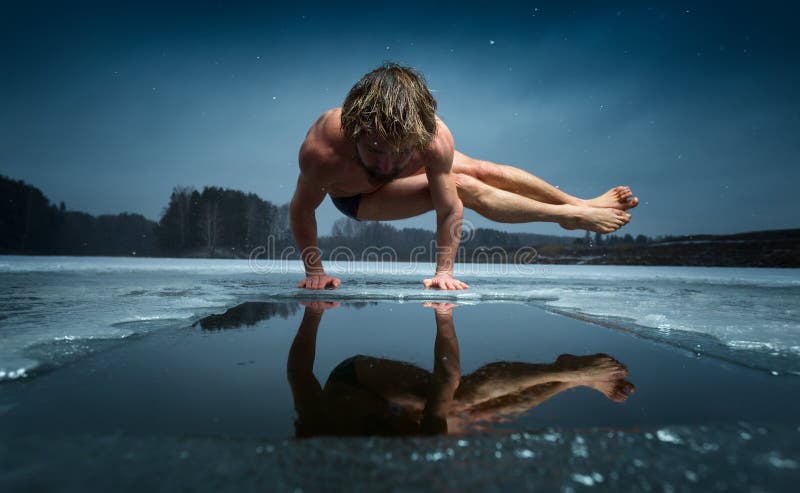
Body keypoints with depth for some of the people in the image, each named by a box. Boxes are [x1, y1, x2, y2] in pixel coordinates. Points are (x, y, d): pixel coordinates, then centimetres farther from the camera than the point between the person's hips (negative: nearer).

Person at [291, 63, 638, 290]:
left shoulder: (435, 139, -40)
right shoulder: (322, 151, -44)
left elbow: (449, 209, -29)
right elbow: (302, 209, -27)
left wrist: (444, 271, -26)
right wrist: (314, 271, -23)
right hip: (357, 198, -2)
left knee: (485, 171, -3)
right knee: (467, 189, -18)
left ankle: (581, 202, 16)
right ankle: (570, 217, -5)